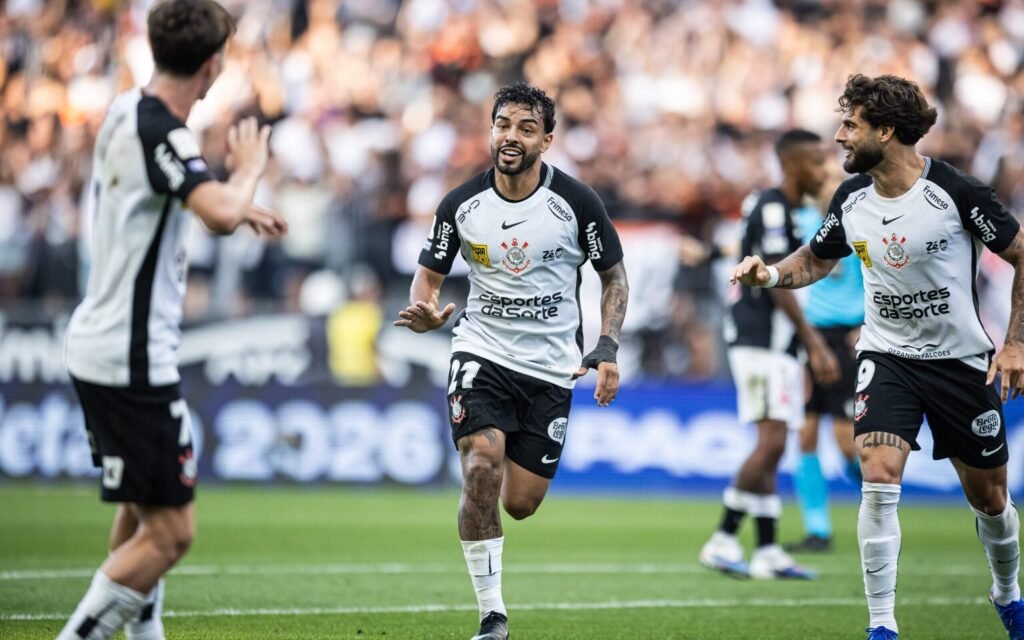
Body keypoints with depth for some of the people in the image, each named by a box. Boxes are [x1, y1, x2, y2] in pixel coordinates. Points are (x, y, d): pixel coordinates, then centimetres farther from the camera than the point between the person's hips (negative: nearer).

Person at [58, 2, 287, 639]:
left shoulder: (128, 109, 9)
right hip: (133, 359, -10)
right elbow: (222, 214, -38)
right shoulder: (162, 133, -20)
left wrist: (235, 205, 34)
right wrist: (249, 168, -17)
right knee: (170, 533, -7)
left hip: (98, 342, 10)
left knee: (143, 510, 24)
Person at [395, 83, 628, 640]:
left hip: (551, 366, 0)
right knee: (481, 470, -23)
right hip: (482, 353, 0)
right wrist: (424, 312, -16)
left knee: (521, 504, 1)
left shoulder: (576, 202, -7)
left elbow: (614, 277, 4)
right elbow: (428, 275, 7)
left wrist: (607, 349, -8)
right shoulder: (460, 205, -4)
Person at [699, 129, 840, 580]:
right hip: (759, 340, -10)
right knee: (771, 440, -16)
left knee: (771, 448, 8)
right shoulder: (771, 209, -11)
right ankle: (723, 541, -15)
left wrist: (812, 341, 24)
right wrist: (813, 341, -15)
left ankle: (767, 552, 8)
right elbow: (777, 284, -17)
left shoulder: (784, 211, 19)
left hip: (773, 345, 10)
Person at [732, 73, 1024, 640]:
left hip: (962, 359, -2)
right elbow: (815, 260, 15)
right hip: (887, 355, 2)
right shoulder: (851, 199, -4)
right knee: (878, 478, -17)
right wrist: (769, 274, -6)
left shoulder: (955, 191, -18)